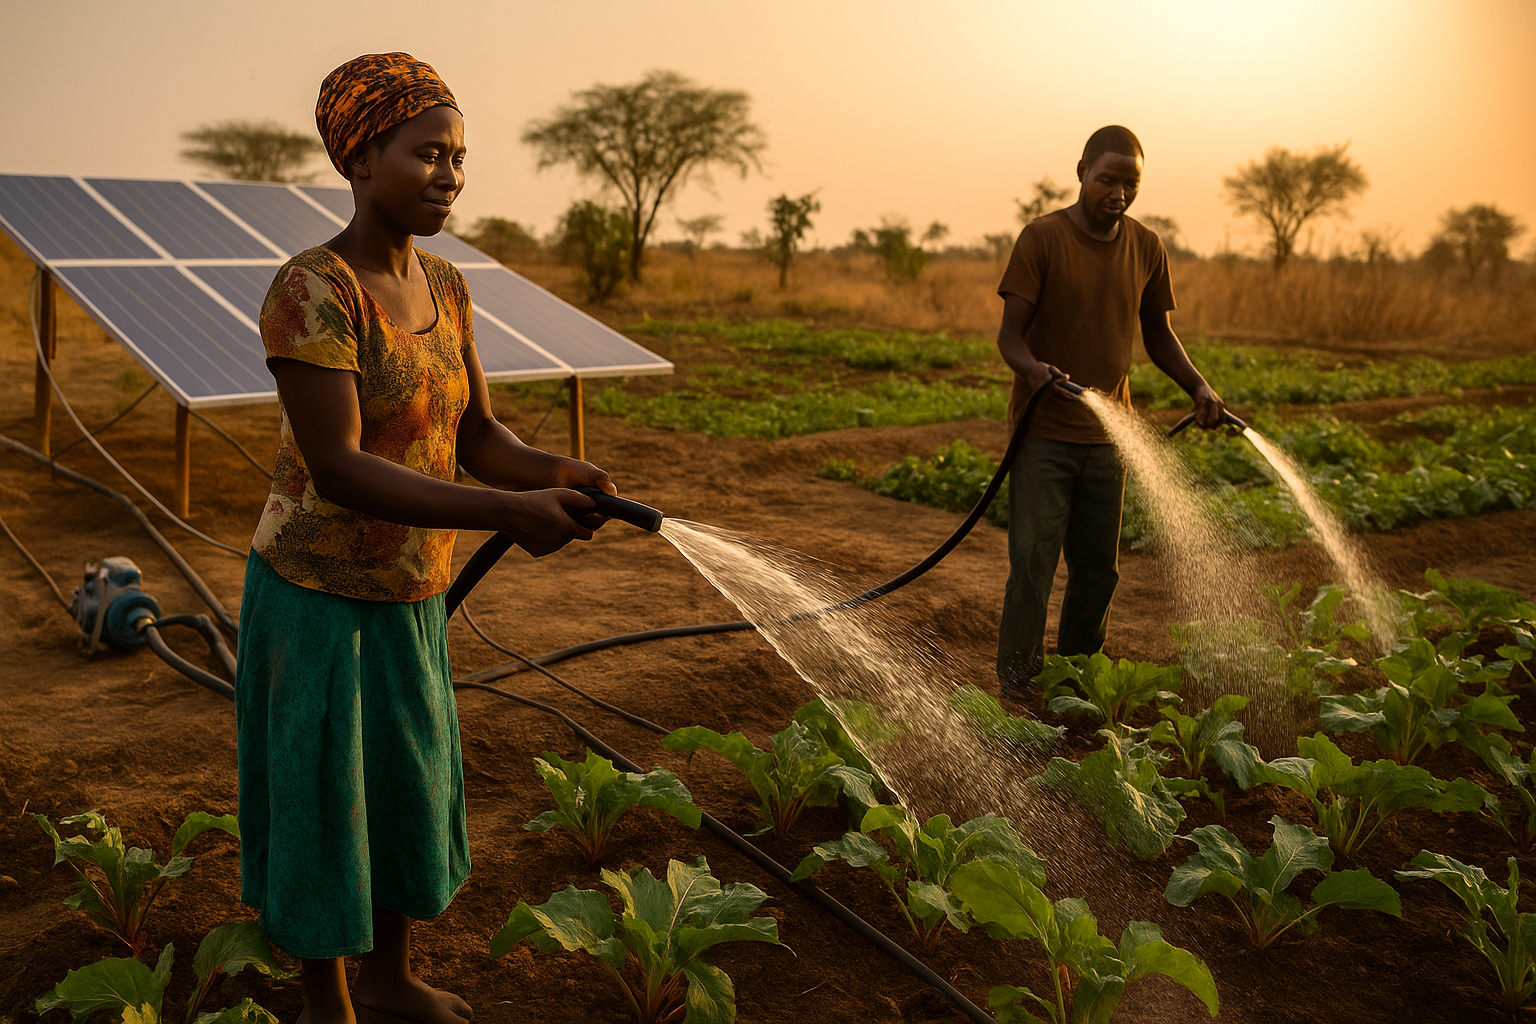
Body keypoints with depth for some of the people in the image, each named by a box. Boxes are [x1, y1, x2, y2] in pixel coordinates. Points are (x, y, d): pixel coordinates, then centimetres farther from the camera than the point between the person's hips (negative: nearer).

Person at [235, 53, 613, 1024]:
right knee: (323, 809, 10)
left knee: (408, 789, 20)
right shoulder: (310, 291, -24)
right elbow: (336, 470, -30)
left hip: (407, 598, 8)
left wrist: (556, 473, -21)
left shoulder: (443, 285, 1)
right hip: (318, 600, -7)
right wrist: (508, 514, -37)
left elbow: (476, 437, 1)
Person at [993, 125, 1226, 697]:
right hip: (1043, 433, -4)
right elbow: (1009, 333, -11)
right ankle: (1015, 686, 5)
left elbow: (1158, 336, 15)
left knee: (1098, 570, 9)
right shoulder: (1042, 238, -7)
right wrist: (1033, 368, -33)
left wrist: (1198, 387, -1)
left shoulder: (1146, 248, 7)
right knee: (1032, 562, -6)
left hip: (1107, 436, 5)